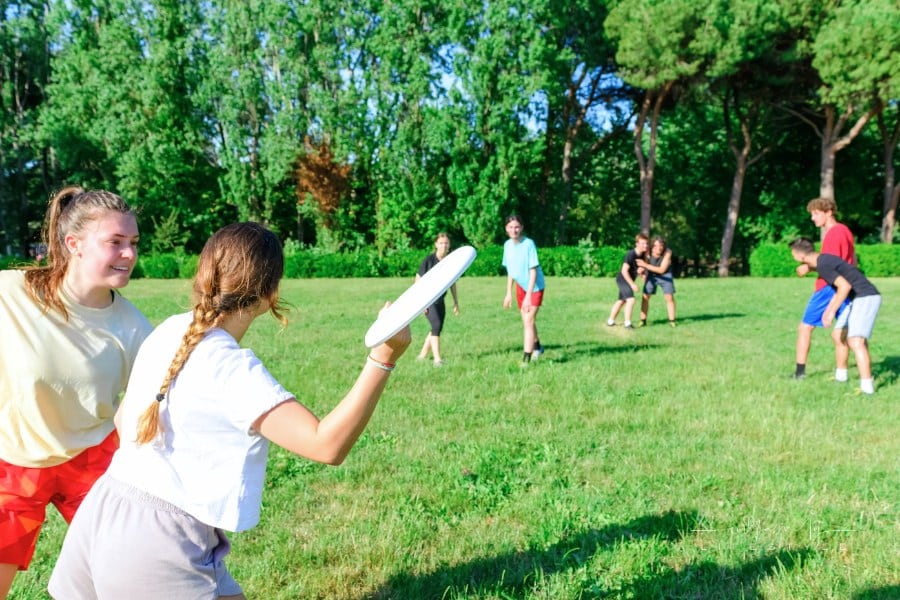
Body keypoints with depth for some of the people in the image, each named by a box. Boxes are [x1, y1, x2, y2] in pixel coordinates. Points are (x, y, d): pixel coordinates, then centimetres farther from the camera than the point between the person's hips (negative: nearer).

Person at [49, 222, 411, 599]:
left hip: (102, 516, 8)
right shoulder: (232, 369, -21)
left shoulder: (168, 332, 3)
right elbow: (327, 445, -29)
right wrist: (383, 359, -35)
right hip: (159, 545, -8)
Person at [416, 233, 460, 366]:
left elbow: (452, 283, 13)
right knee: (436, 325, -17)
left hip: (440, 300, 6)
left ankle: (423, 355, 24)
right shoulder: (429, 260, -11)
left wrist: (456, 302, 14)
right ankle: (437, 358, -14)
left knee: (437, 328, 9)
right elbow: (418, 279, -9)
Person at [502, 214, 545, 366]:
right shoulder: (508, 245, -4)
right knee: (527, 321, 17)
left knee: (528, 321, -13)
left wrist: (528, 296, -28)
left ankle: (526, 359, -10)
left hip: (535, 287, -6)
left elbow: (533, 271, -23)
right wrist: (509, 293, 9)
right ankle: (537, 347, 40)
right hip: (520, 287, 6)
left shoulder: (529, 244, -22)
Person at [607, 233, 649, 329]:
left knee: (621, 300, 18)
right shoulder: (630, 254, -26)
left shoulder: (642, 254, -3)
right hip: (623, 279, -9)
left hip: (628, 280, 9)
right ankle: (627, 323, -16)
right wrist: (632, 284, -26)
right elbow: (624, 271, -27)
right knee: (631, 299, -19)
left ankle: (610, 321, 30)